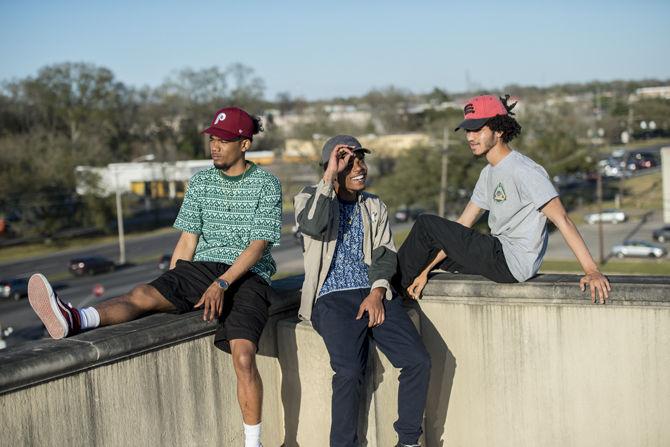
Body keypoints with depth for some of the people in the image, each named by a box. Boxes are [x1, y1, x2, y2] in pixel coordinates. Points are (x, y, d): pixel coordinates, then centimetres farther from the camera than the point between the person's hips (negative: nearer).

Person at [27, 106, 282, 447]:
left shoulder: (267, 184, -1)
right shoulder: (200, 182, 12)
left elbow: (258, 245, -10)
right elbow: (187, 240, 11)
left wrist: (222, 283, -22)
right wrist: (170, 290, 3)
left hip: (248, 276, -3)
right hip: (202, 267, 3)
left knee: (243, 356, -25)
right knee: (143, 294, -25)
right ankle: (74, 321, -51)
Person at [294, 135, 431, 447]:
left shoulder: (375, 207, 20)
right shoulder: (309, 199, 8)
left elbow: (385, 254, 10)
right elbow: (314, 226, -16)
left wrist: (377, 292, -8)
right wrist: (329, 176, -13)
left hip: (374, 294, 4)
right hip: (333, 297, -4)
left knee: (419, 361, -15)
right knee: (349, 371, -27)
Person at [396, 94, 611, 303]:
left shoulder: (523, 170, -16)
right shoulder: (489, 173, 14)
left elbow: (562, 220, -21)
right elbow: (461, 228, 13)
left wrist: (592, 270, -28)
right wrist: (424, 271, 7)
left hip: (514, 263, -9)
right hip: (498, 257, 9)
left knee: (426, 224, -8)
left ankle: (394, 286, 10)